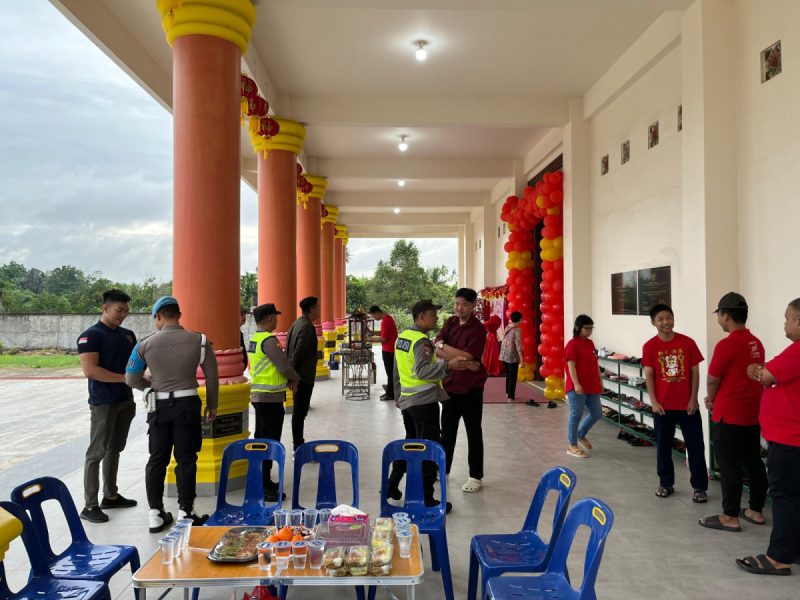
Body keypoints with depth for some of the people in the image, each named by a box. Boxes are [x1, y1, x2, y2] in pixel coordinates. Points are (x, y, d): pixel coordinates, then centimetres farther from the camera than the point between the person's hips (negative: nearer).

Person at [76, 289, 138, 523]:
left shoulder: (128, 335, 10)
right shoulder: (90, 335, -11)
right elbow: (90, 370, -20)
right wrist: (124, 377, -21)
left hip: (126, 401, 7)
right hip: (103, 403, -7)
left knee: (115, 450, 15)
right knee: (97, 452, -2)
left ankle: (111, 495, 26)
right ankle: (90, 506, 5)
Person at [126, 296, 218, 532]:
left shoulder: (146, 344, -4)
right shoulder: (199, 341, -5)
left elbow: (132, 379, 3)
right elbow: (212, 377, 0)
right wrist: (212, 405, 12)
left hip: (159, 405, 1)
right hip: (187, 404, -1)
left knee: (157, 459, 12)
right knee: (186, 459, 7)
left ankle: (155, 513, 18)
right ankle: (185, 512, 12)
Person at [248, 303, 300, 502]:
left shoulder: (254, 338, 10)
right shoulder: (269, 340, -19)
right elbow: (284, 366, -21)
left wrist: (288, 379, 7)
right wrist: (295, 378, -1)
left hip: (258, 395, 10)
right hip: (271, 398, -10)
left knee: (261, 439, 16)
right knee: (270, 442, -4)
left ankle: (262, 481, 27)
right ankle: (264, 487, 1)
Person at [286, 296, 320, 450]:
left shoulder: (296, 324, 12)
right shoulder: (307, 327, -18)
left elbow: (289, 349, 15)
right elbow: (298, 352, -23)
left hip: (297, 375, 10)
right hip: (304, 376, -10)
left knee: (299, 410, 18)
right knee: (300, 411, -4)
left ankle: (298, 444, 28)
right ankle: (299, 449, 1)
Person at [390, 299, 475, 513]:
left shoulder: (401, 337, 11)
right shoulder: (421, 341, -16)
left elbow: (397, 372, 18)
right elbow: (422, 371, -27)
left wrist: (398, 395, 26)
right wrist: (448, 365, -33)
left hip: (407, 400, 9)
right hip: (424, 401, -9)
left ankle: (392, 485, 27)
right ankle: (426, 499, 2)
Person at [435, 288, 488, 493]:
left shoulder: (478, 329, -14)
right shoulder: (450, 322, 4)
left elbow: (466, 356, -23)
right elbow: (437, 349, -7)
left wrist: (443, 346, -12)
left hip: (471, 388, -6)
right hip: (450, 385, 6)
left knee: (473, 432, 6)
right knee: (447, 430, 17)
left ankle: (476, 476, 17)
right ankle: (442, 468, 32)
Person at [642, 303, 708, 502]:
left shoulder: (688, 343, -3)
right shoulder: (650, 346, -4)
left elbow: (695, 372, 0)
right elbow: (649, 375, -3)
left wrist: (693, 399, -4)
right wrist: (653, 401, -8)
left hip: (687, 404, 0)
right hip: (662, 405, 0)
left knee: (695, 446, 5)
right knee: (663, 446, 10)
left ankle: (700, 487, 16)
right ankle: (666, 483, 25)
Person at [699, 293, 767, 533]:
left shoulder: (726, 345, -19)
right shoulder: (756, 343, 5)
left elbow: (712, 380, -10)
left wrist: (711, 401, 9)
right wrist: (718, 398, 16)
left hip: (729, 415, -8)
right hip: (753, 413, 8)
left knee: (729, 465, 0)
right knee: (753, 461, 16)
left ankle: (730, 517, 8)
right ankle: (756, 510, 27)